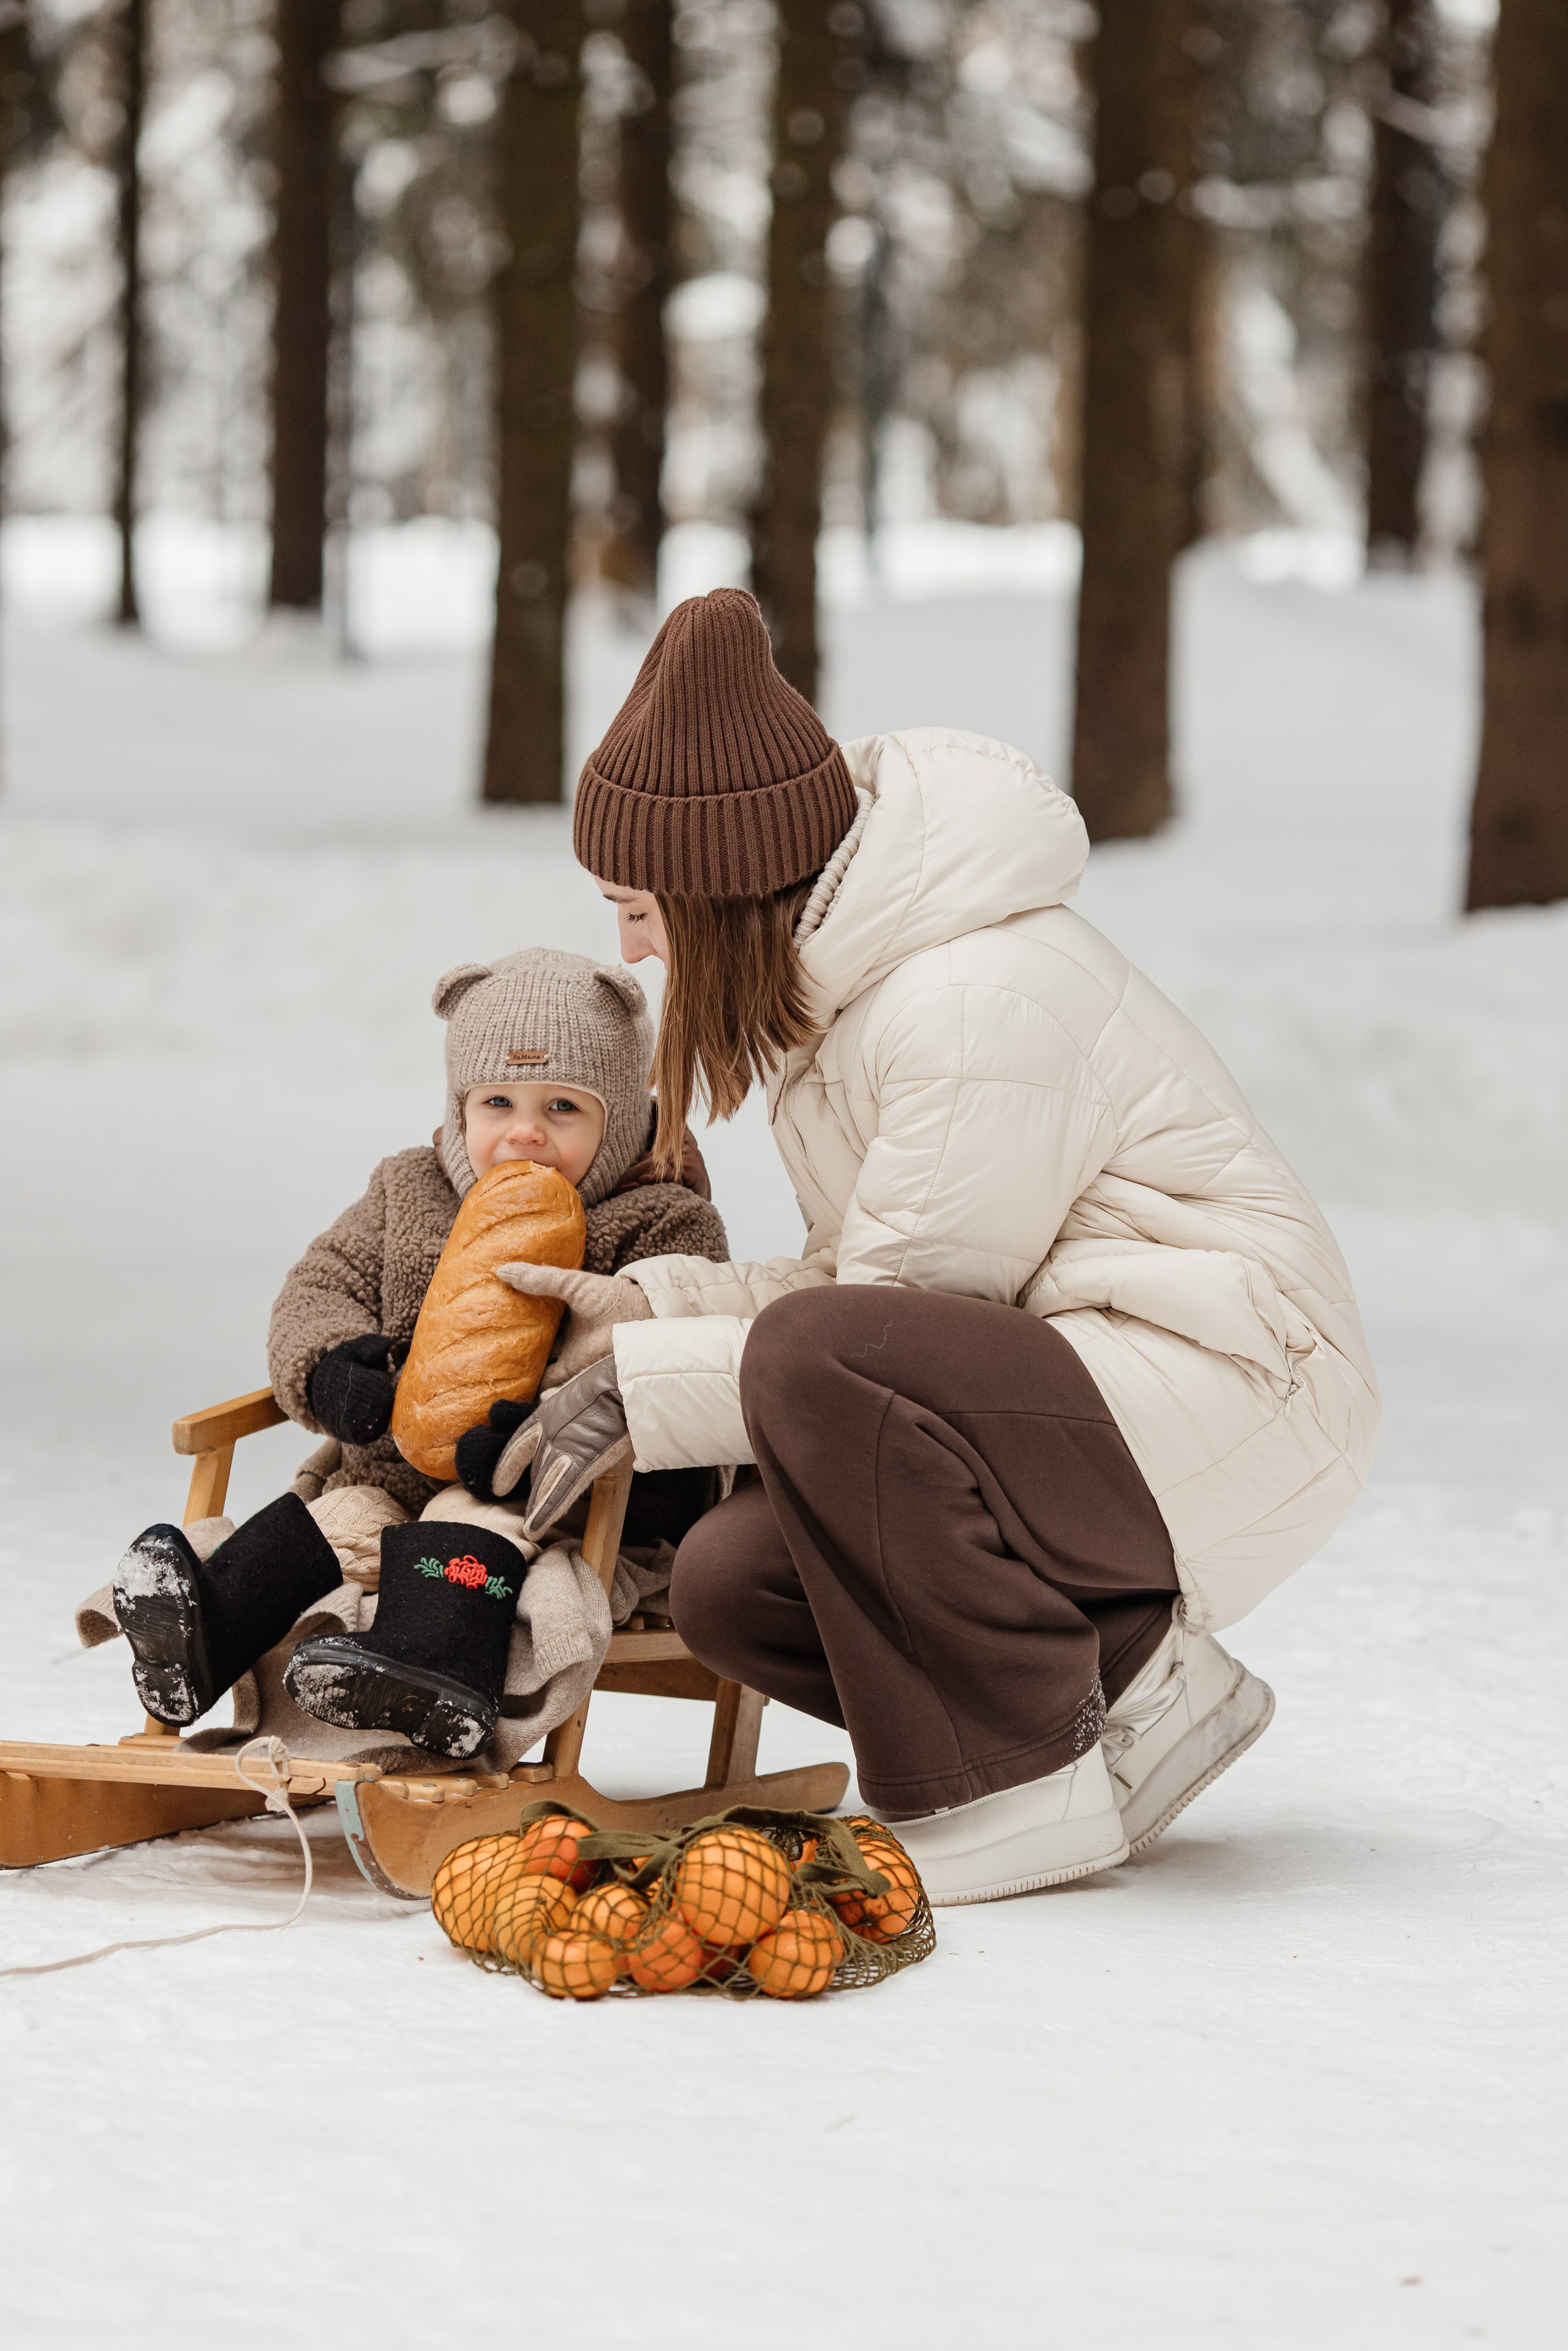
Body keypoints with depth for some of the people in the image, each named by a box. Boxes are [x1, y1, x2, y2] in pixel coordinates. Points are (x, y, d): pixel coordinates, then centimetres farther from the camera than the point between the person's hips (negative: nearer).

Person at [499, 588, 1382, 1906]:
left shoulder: (979, 1003, -23)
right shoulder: (835, 979, 8)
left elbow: (895, 1316, -19)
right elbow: (869, 1279, 12)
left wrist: (645, 1386, -13)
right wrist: (646, 1308, -1)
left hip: (1229, 1397, -9)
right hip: (1066, 1407, 10)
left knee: (821, 1360, -32)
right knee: (730, 1586, -8)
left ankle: (1026, 1791, -18)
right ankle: (1130, 1686, 8)